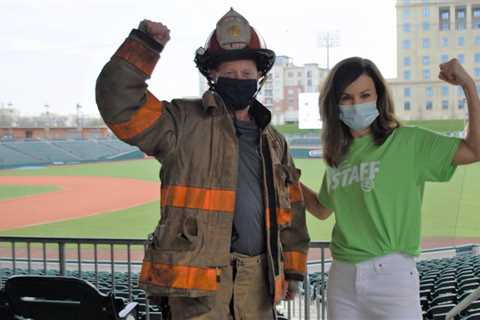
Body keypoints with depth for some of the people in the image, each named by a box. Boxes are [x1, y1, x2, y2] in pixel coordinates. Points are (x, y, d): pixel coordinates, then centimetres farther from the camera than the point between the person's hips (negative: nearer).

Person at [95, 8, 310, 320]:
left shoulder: (273, 142, 16)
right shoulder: (184, 123, -1)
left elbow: (291, 209, 19)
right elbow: (119, 102, -13)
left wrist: (293, 269, 16)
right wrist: (145, 45, -18)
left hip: (257, 279, 6)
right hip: (199, 275, -5)